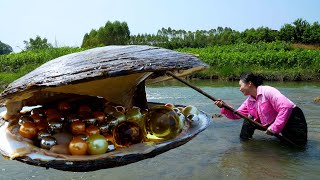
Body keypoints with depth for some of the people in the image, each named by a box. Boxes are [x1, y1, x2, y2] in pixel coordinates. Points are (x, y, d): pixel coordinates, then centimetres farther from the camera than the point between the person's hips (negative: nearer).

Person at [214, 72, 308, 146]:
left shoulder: (267, 91, -23)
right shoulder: (249, 102, 2)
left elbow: (286, 107, -31)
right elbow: (236, 115, 3)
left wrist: (275, 127, -31)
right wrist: (224, 107, -14)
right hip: (272, 123, 6)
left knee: (299, 143, -15)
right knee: (250, 119, -5)